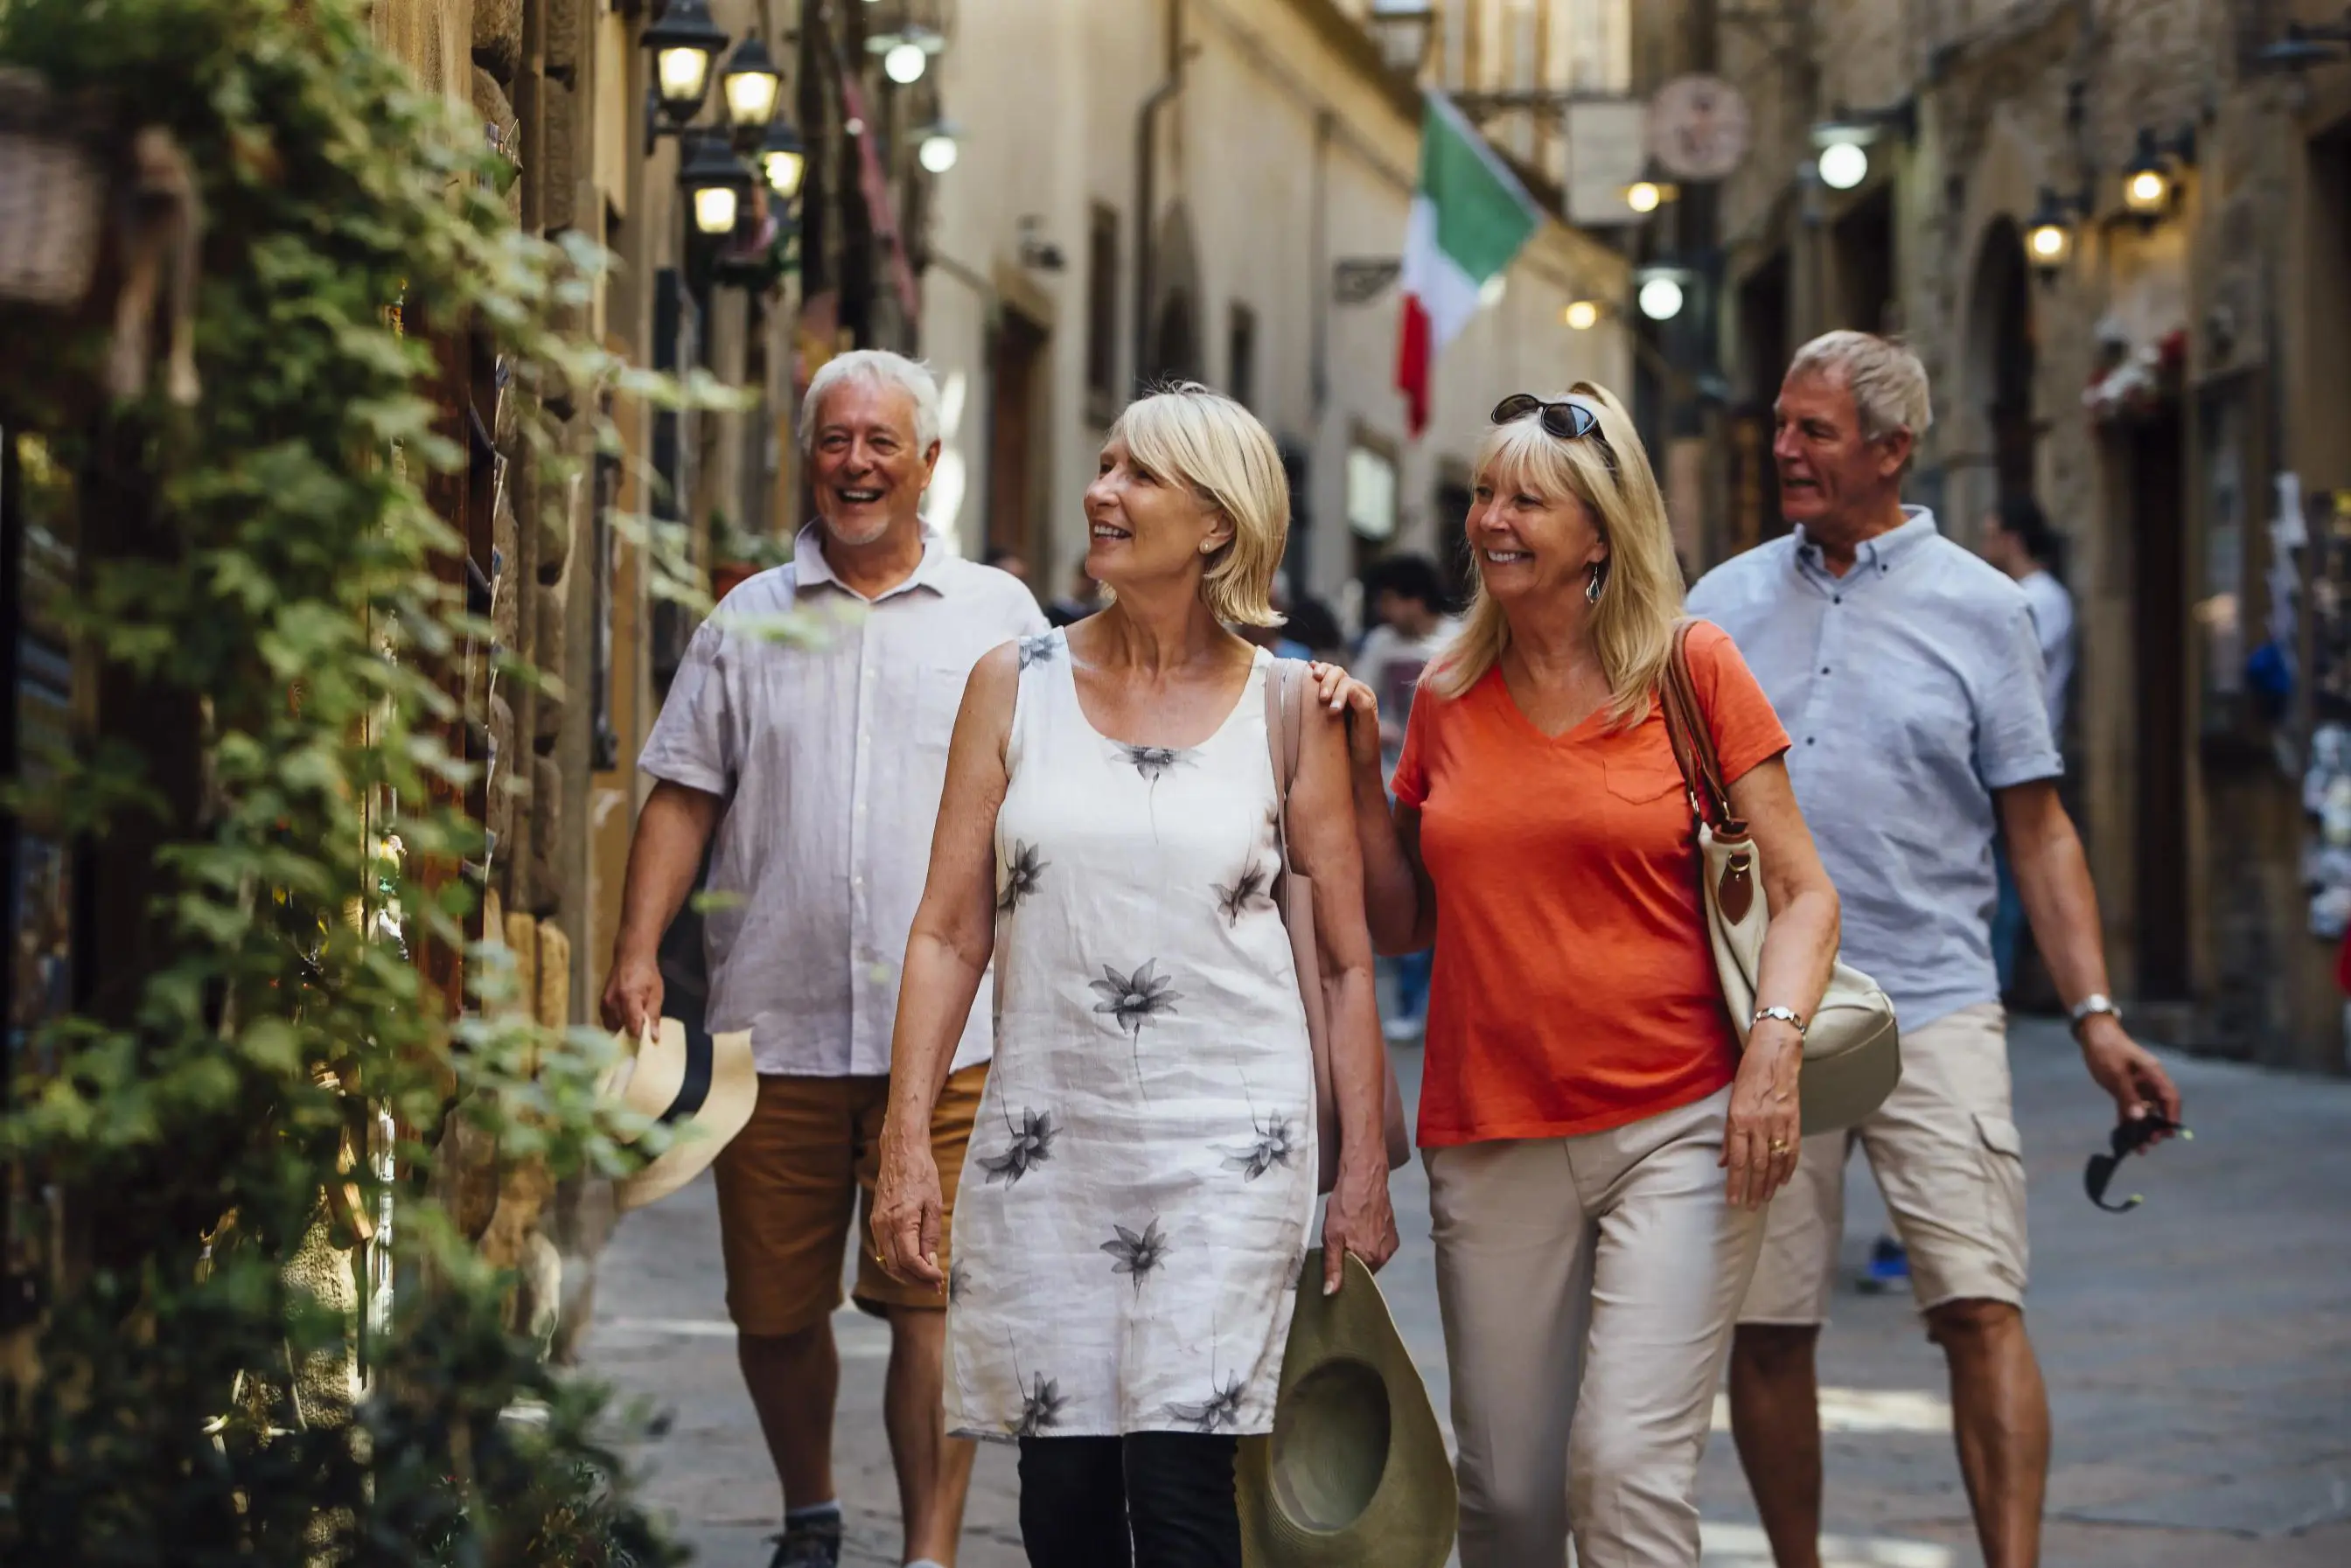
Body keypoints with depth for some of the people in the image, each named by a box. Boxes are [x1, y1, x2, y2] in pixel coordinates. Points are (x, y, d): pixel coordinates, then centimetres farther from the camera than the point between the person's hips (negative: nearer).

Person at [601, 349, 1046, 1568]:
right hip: (775, 1025, 2)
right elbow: (683, 795, 9)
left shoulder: (998, 614, 8)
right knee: (772, 1306, 9)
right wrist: (638, 953, -2)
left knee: (931, 1300, -9)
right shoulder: (746, 623, 11)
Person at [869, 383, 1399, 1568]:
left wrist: (1363, 1171, 1)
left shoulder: (1284, 709, 2)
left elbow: (1348, 960, 6)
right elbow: (948, 934, 6)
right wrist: (906, 1141, -1)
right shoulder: (1017, 686, 6)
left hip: (1227, 1141, -2)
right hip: (1045, 1137, 2)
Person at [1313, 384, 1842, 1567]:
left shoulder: (1693, 671, 0)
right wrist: (1360, 771, 3)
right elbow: (1402, 924, 14)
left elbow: (1802, 890, 1)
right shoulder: (1448, 697, 9)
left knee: (1628, 1471, -14)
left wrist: (1775, 1045, -14)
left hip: (1675, 1126, -3)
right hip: (1491, 1144, 3)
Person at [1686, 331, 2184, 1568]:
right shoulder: (1724, 604, 11)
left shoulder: (1978, 608, 4)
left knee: (1981, 1307, -12)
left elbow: (2038, 831, 5)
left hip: (1931, 1005, -2)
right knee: (1765, 1327, 5)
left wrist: (2095, 1013, -4)